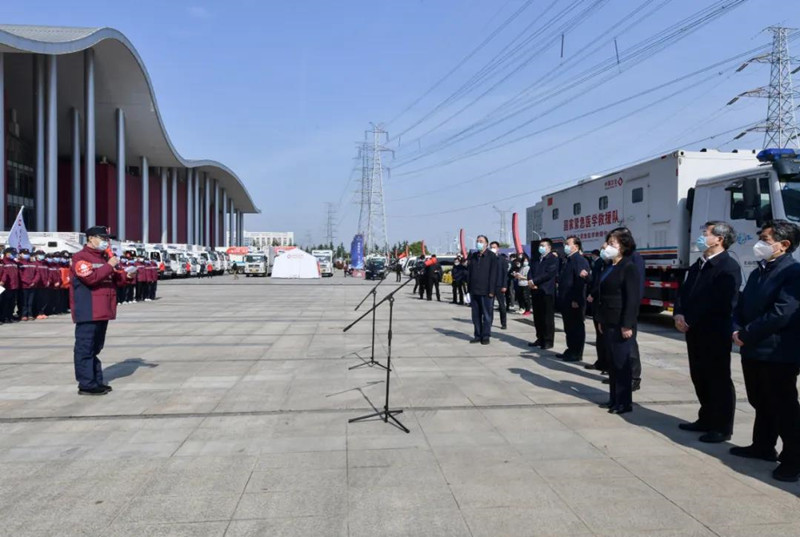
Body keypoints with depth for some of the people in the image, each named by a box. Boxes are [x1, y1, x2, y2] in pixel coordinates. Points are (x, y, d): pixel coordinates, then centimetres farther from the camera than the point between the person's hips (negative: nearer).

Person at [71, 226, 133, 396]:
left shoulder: (103, 257, 20)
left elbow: (112, 279, 24)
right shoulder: (80, 257, -8)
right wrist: (109, 266, -19)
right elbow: (90, 278, -22)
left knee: (96, 347, 15)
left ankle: (96, 380, 21)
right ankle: (86, 384, 0)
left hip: (102, 311, 9)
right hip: (88, 312, -9)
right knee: (85, 347, -4)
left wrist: (125, 275, 5)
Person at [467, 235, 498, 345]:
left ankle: (485, 336, 9)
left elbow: (493, 274, -8)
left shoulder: (491, 257, -3)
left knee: (487, 314, 2)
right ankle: (478, 335, 18)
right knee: (476, 314, 9)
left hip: (486, 291, -5)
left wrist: (491, 291, -13)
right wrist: (469, 288, 9)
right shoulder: (472, 256, 12)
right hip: (474, 291, 5)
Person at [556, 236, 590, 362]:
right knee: (568, 328, 16)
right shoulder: (567, 260, 16)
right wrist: (560, 297, 13)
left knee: (577, 328, 1)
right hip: (566, 301, 9)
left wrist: (576, 300, -25)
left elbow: (580, 281, -22)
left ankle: (577, 354, 7)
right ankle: (570, 350, 25)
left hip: (574, 302, -9)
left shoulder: (580, 260, -14)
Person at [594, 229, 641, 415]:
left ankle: (625, 402, 9)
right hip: (609, 323, 8)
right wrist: (601, 320, 15)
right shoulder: (610, 267, 13)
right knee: (613, 362, 13)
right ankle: (614, 398, 22)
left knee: (622, 363, -1)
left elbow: (632, 299, -16)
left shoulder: (629, 268, -11)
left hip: (621, 324, -8)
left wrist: (627, 325, -19)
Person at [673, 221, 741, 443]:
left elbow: (719, 303, -20)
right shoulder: (698, 265, 16)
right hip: (695, 332, 8)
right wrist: (679, 314, -5)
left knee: (719, 380, 1)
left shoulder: (729, 267, -13)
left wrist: (690, 321, -16)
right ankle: (706, 420, 28)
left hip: (715, 333, -8)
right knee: (700, 378, 15)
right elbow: (684, 292, 13)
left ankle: (722, 427, 11)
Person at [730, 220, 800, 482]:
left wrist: (747, 335, -17)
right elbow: (741, 305, 14)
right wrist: (737, 330, -5)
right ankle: (763, 446, 34)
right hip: (752, 351, 9)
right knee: (760, 402, 19)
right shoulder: (758, 272, 15)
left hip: (779, 354, -8)